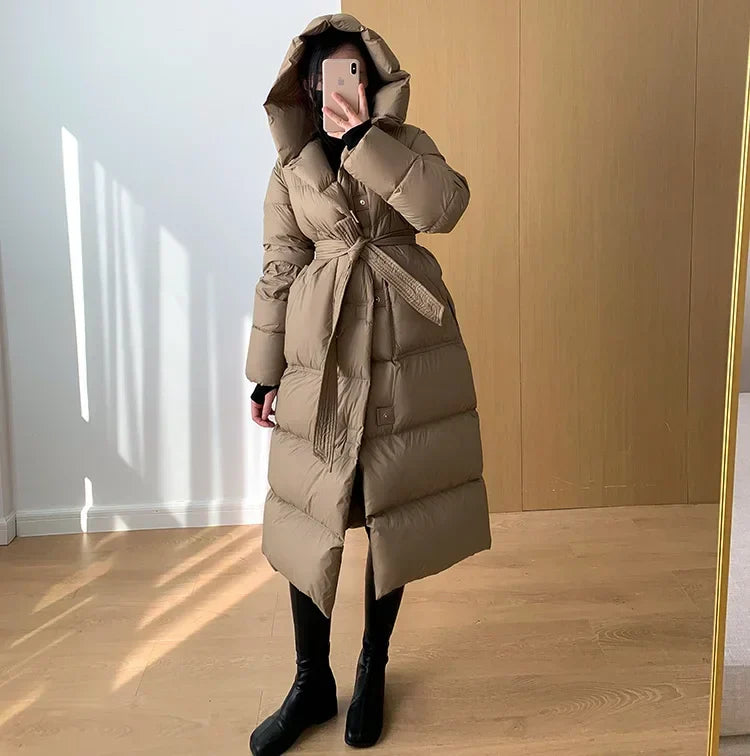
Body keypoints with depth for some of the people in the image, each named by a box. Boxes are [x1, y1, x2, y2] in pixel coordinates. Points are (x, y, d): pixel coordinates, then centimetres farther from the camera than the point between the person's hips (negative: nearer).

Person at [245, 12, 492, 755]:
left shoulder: (405, 142, 5)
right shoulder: (289, 170, 7)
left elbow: (444, 206, -16)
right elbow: (276, 272, 6)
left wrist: (363, 135, -17)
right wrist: (265, 377, 4)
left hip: (404, 352, 0)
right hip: (320, 356, 1)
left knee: (392, 513, 8)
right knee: (309, 516, 3)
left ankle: (372, 672, 29)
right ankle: (311, 682, 24)